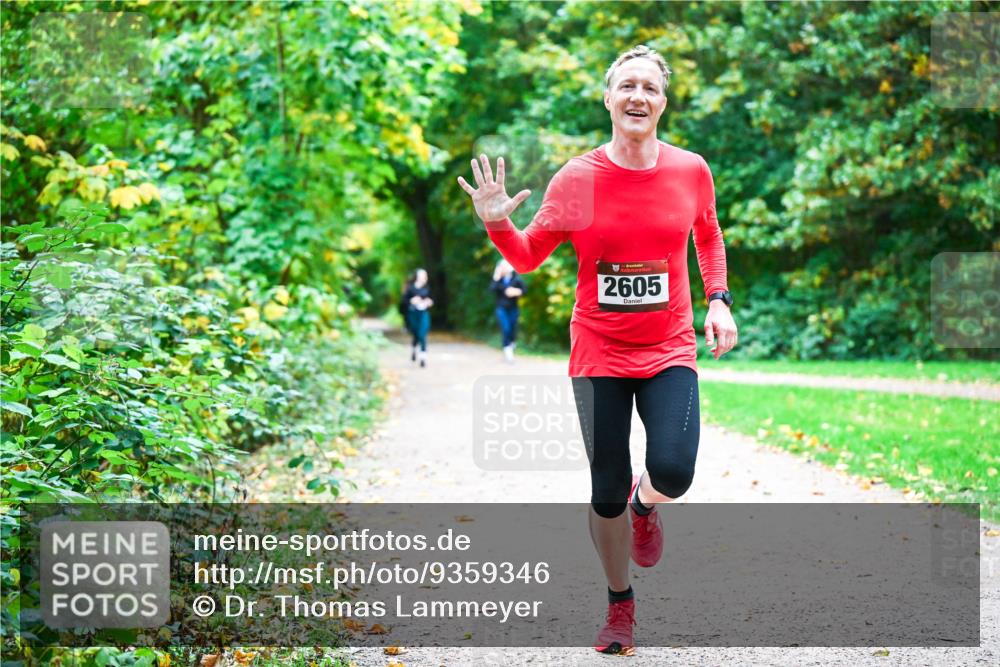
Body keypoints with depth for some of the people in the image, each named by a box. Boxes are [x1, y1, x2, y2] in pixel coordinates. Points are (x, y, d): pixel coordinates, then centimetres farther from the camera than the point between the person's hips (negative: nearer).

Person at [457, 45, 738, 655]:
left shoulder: (691, 171, -3)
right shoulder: (576, 179, -7)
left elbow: (708, 235, 18)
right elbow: (529, 257, 3)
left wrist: (719, 300, 8)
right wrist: (498, 224, -16)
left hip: (670, 351, 0)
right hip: (599, 353, 0)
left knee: (673, 473, -20)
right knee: (606, 494, 4)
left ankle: (645, 503, 20)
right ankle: (620, 605, 28)